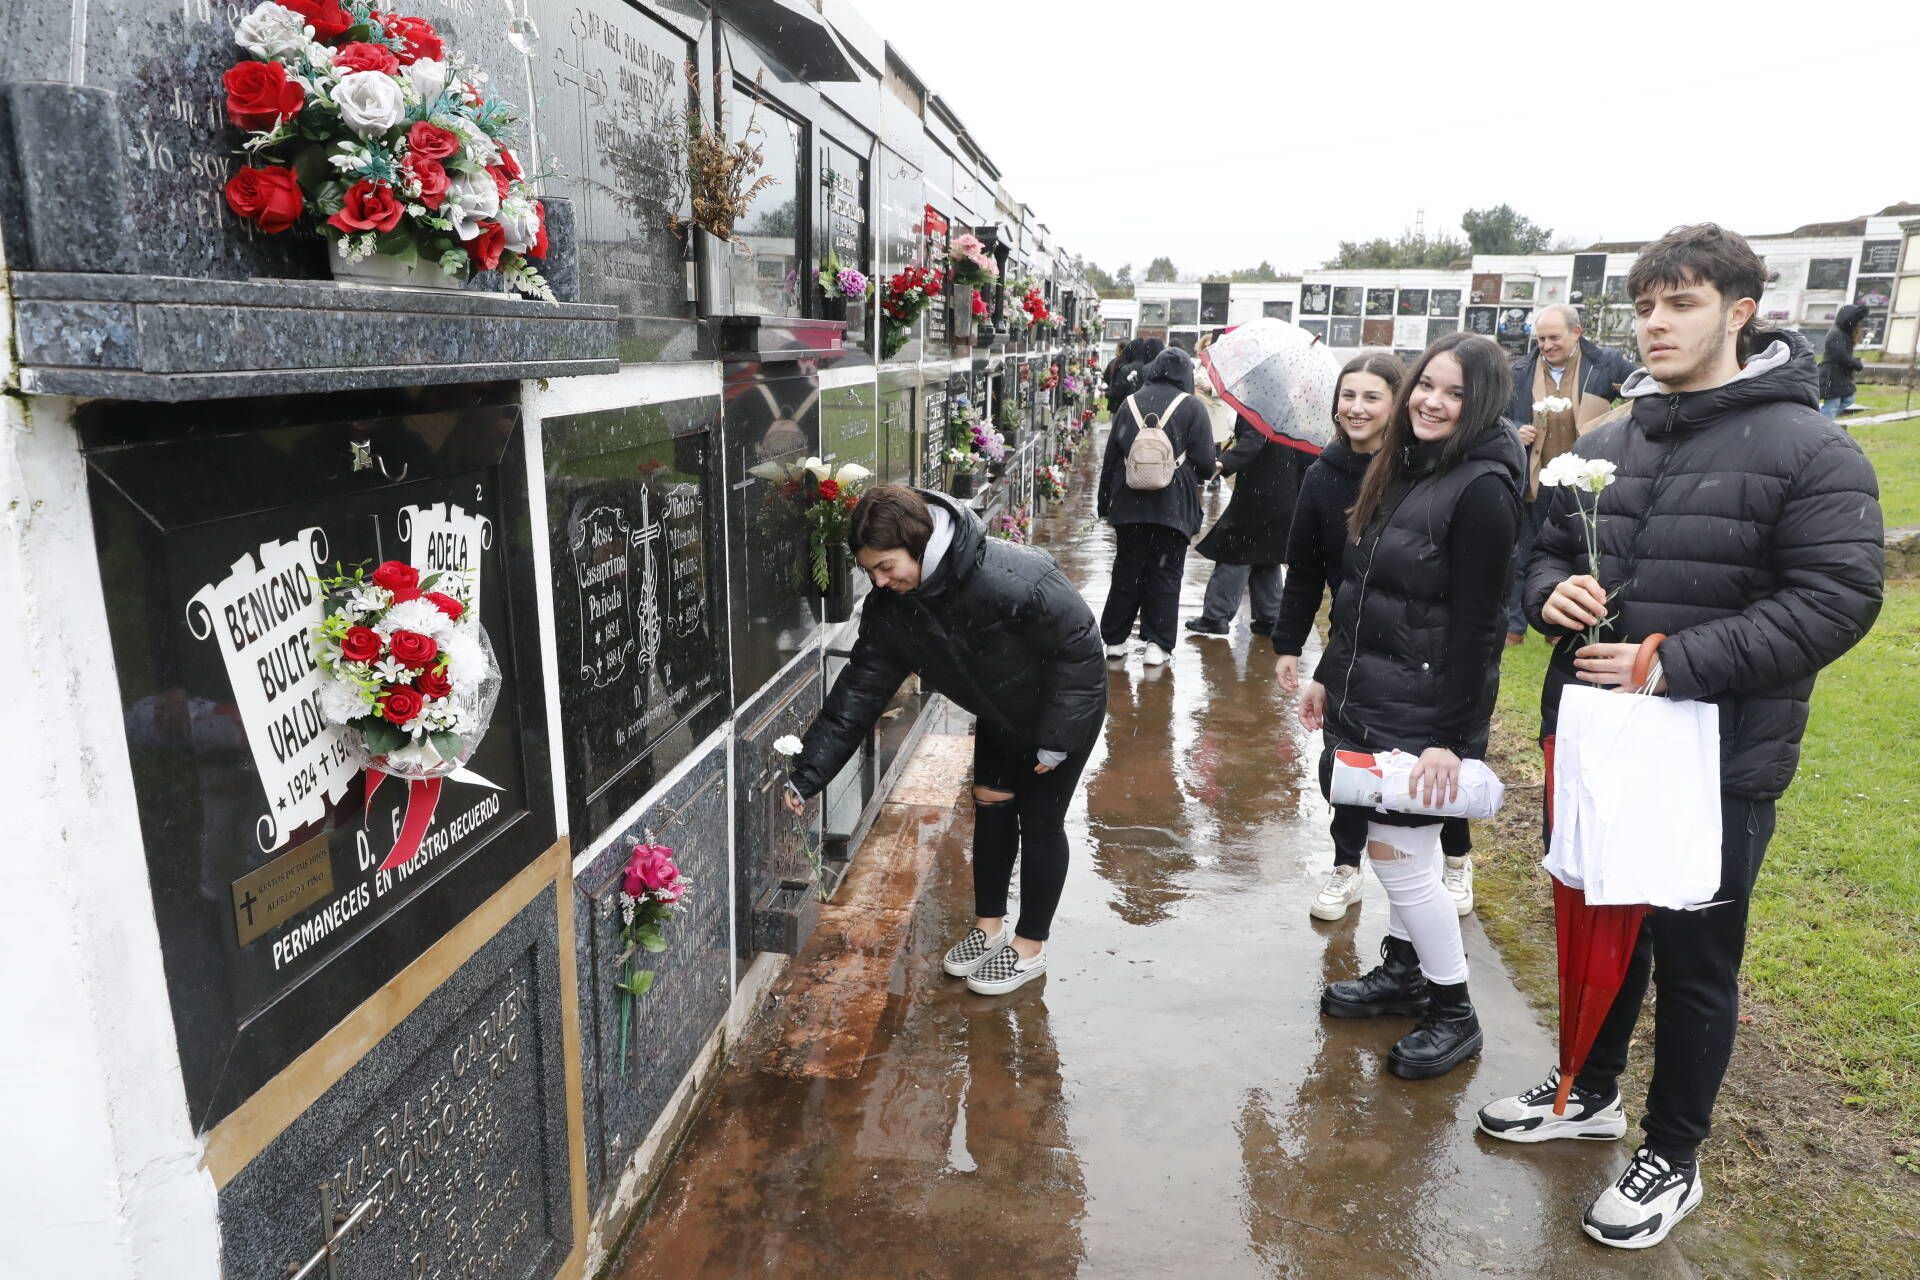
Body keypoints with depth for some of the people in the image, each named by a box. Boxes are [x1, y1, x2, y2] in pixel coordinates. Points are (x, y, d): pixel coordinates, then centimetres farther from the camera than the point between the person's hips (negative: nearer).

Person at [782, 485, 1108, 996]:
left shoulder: (1011, 577, -41)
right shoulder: (890, 608, -20)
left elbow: (1079, 647, -29)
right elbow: (857, 693, -16)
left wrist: (1054, 739, -23)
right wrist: (806, 775, -21)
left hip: (1067, 706, -6)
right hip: (1000, 713, 6)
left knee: (1039, 819, 0)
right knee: (990, 806, 11)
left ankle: (1030, 947, 17)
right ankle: (988, 925, 31)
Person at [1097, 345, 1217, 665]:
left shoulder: (1130, 404, 6)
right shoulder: (1192, 407, -2)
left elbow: (1110, 457, 8)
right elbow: (1205, 463, -8)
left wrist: (1104, 502, 15)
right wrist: (1194, 475, 16)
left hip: (1129, 504, 3)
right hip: (1173, 507, -3)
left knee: (1126, 571, 12)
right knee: (1165, 574, 5)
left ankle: (1115, 639, 17)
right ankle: (1157, 643, 3)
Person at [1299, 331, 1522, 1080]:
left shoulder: (1482, 489, -16)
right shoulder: (1403, 471, 9)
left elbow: (1473, 625, -19)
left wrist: (1449, 738, -20)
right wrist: (1327, 675, 17)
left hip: (1422, 712, -8)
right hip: (1366, 699, 8)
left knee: (1400, 855, -2)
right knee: (1390, 849, 17)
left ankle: (1454, 1015, 17)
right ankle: (1403, 972, 35)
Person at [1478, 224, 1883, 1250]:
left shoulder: (1809, 451, -11)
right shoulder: (1604, 444, 7)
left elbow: (1837, 600, -18)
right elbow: (1549, 550, 15)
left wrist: (1674, 663, -25)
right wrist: (1552, 591, -9)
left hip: (1718, 762, -5)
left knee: (1694, 963, 10)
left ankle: (1673, 1157, 31)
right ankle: (1590, 1093, 44)